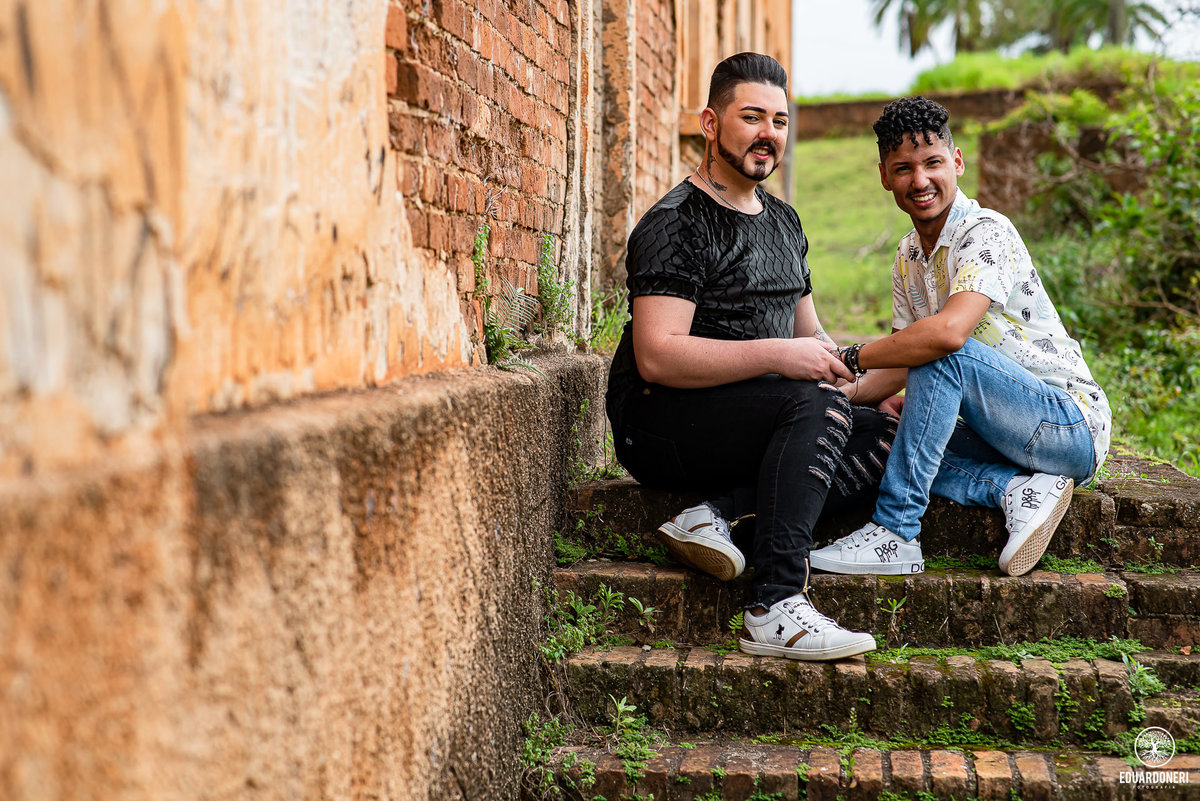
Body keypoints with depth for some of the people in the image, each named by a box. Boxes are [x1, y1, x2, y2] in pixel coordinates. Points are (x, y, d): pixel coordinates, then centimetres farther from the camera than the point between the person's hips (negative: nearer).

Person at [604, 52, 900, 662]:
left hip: (761, 418, 8)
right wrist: (777, 355, -27)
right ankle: (775, 610, -36)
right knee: (819, 405, -32)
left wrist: (841, 360, 2)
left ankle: (718, 514, -21)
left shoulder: (784, 220, 17)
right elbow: (657, 357, -23)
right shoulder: (676, 224, -11)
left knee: (887, 439, -12)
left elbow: (808, 334, 23)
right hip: (659, 423, -8)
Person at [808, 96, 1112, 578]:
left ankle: (893, 534, -26)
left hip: (1072, 425, -8)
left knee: (942, 355, -29)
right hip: (1007, 434, 8)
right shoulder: (908, 257, 10)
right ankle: (1017, 489, -15)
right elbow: (904, 365, 12)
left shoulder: (986, 231, -17)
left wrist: (852, 357, -22)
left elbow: (948, 332, -34)